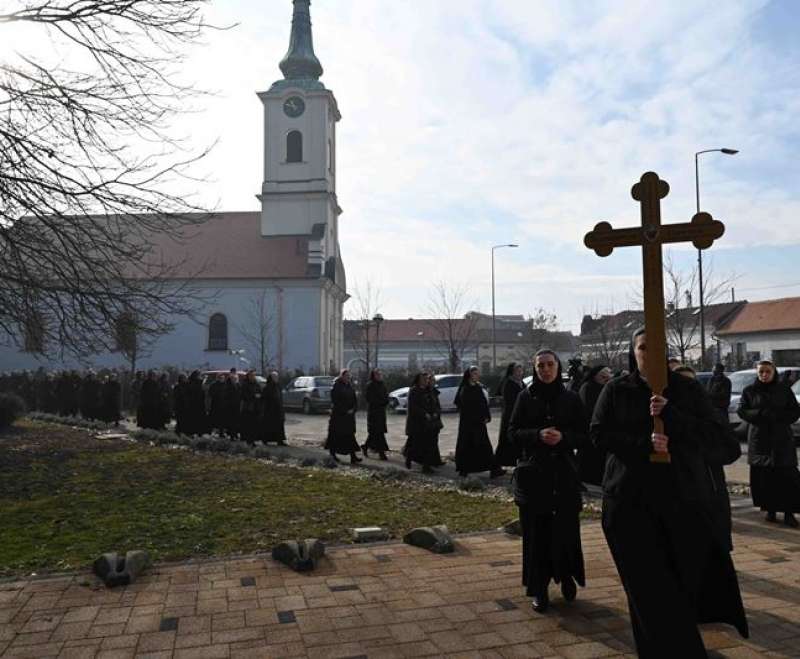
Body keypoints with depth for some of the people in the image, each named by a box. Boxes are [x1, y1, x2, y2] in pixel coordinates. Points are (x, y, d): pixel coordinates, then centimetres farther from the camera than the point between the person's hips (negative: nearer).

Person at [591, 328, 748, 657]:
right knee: (647, 584, 0)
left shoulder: (689, 389, 5)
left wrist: (669, 415, -18)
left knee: (687, 578, 3)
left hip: (684, 497, 1)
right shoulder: (616, 390, 4)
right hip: (631, 500, 0)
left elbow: (714, 433, -3)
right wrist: (643, 443, -17)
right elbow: (599, 434, -2)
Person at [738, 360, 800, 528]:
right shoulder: (750, 391, 6)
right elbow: (742, 410, -1)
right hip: (759, 439, 0)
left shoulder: (784, 389, 6)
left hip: (782, 439, 0)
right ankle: (770, 509, 11)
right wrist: (760, 414, -17)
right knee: (764, 477, -1)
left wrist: (777, 416, -13)